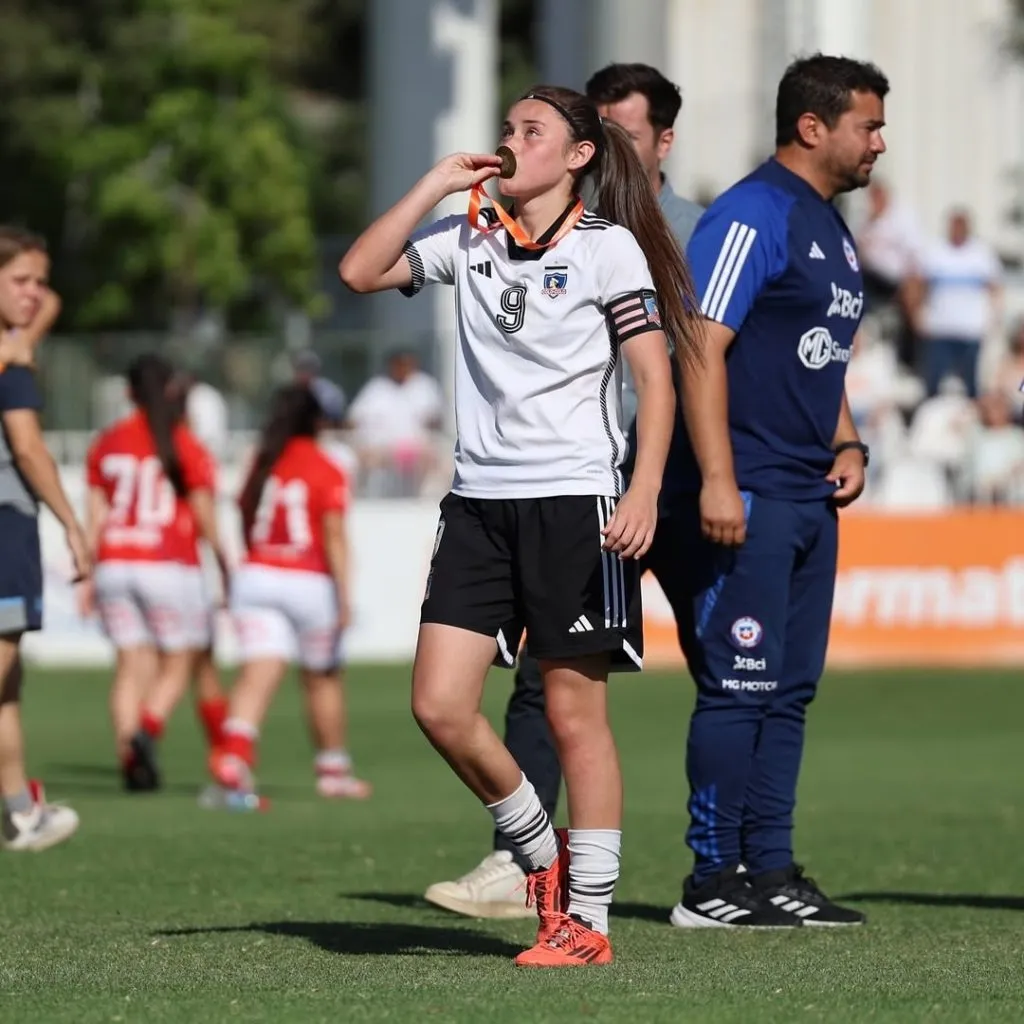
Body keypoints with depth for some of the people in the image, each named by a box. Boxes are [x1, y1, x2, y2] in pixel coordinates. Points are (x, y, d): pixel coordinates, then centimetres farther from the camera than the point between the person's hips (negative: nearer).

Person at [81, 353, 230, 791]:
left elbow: (95, 516, 5)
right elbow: (205, 520, -3)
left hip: (115, 566, 3)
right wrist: (225, 566, 9)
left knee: (133, 665, 6)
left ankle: (127, 753, -8)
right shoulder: (186, 447, -4)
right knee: (180, 663, 7)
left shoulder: (106, 444, 6)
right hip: (171, 566, -3)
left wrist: (87, 575, 8)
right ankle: (147, 730, -18)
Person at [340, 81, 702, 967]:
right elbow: (361, 272, 6)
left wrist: (645, 492, -15)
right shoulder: (468, 239, 12)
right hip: (480, 500, 5)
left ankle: (587, 916, 5)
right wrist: (435, 186, 2)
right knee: (439, 705, -3)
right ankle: (541, 851, 19)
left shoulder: (607, 248, -3)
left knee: (574, 713, -2)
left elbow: (656, 375, -5)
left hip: (575, 500, -5)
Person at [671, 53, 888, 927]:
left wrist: (846, 444, 12)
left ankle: (770, 871, 16)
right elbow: (702, 348, -17)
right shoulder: (751, 217, -11)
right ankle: (714, 883, -3)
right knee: (740, 686, -7)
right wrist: (716, 480, -23)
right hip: (747, 495, -9)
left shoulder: (832, 229, 18)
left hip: (811, 497, 9)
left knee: (790, 690, 11)